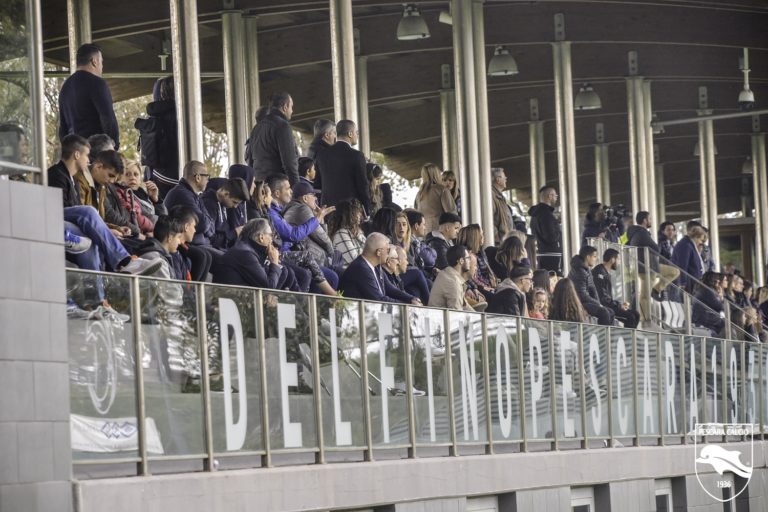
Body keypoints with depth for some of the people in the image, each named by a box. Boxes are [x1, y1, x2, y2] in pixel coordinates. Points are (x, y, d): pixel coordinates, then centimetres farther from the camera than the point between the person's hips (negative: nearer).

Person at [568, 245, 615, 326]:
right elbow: (582, 295, -22)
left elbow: (592, 289, 13)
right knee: (603, 312, -24)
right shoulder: (579, 272, -18)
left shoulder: (587, 271, 14)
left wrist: (598, 303, -2)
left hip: (584, 302, 10)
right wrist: (597, 304, -12)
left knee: (610, 313, 6)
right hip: (578, 303, -10)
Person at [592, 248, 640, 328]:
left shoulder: (606, 274, 19)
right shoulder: (599, 272, -13)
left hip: (607, 305, 10)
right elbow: (602, 298, -20)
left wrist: (620, 304, 7)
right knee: (630, 317, -19)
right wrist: (619, 305, -13)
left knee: (635, 314, 5)